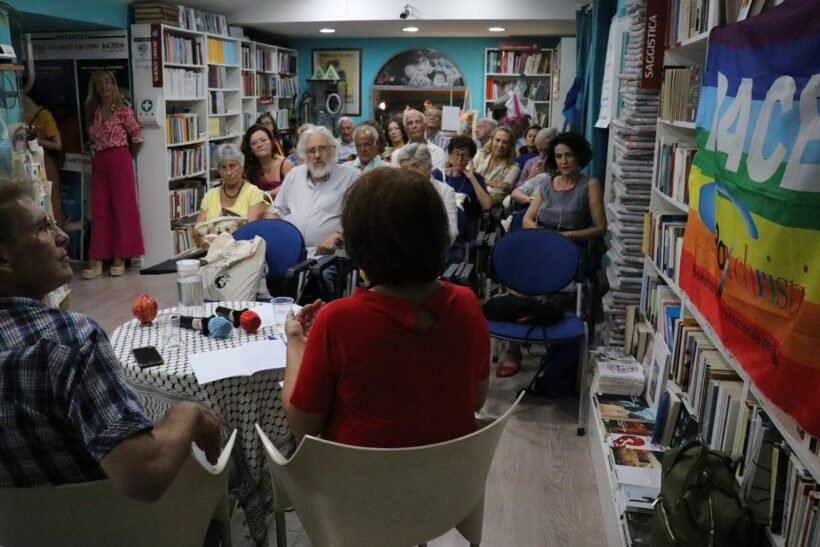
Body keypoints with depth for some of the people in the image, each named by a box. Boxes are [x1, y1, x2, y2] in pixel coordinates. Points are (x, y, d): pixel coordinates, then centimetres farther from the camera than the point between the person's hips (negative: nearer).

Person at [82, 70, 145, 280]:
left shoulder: (123, 110, -5)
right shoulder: (92, 112, 11)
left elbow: (137, 138, -2)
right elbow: (92, 141, 20)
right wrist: (95, 158, 12)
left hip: (120, 162, -5)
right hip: (98, 165, 5)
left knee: (122, 209, 0)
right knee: (99, 211, 4)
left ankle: (119, 258, 7)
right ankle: (96, 261, 6)